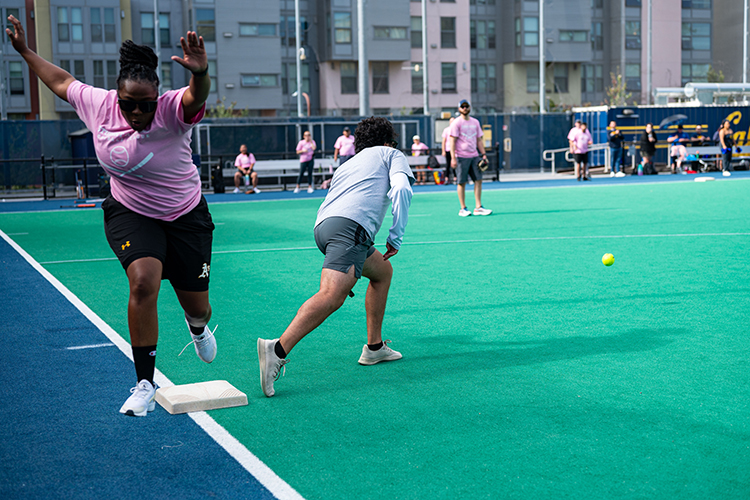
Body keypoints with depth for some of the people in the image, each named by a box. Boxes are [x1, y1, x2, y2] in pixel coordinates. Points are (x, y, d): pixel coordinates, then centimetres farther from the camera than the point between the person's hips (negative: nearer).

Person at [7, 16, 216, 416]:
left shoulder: (171, 110, -23)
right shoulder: (99, 105, -11)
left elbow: (197, 97, -47)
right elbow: (62, 81, 9)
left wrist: (200, 74, -69)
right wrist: (26, 52, 15)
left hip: (185, 217, -1)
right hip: (129, 214, 1)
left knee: (196, 307, 7)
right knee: (143, 280, -25)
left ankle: (197, 327, 51)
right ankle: (145, 385, -13)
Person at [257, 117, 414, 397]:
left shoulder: (347, 164, 39)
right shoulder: (392, 154, 23)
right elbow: (401, 188, 0)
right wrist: (396, 237, 3)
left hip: (322, 225, 8)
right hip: (351, 225, -8)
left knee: (382, 271, 28)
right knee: (332, 296, -24)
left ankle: (375, 347, 27)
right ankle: (278, 350, -42)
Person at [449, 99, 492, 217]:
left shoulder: (475, 122, 14)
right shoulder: (456, 123, -3)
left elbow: (479, 140, 18)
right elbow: (452, 141, -8)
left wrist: (483, 154, 9)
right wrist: (453, 158, -16)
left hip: (474, 156, 6)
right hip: (461, 157, -6)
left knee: (478, 180, 0)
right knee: (462, 182, -2)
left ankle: (478, 207, 3)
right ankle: (463, 209, 4)